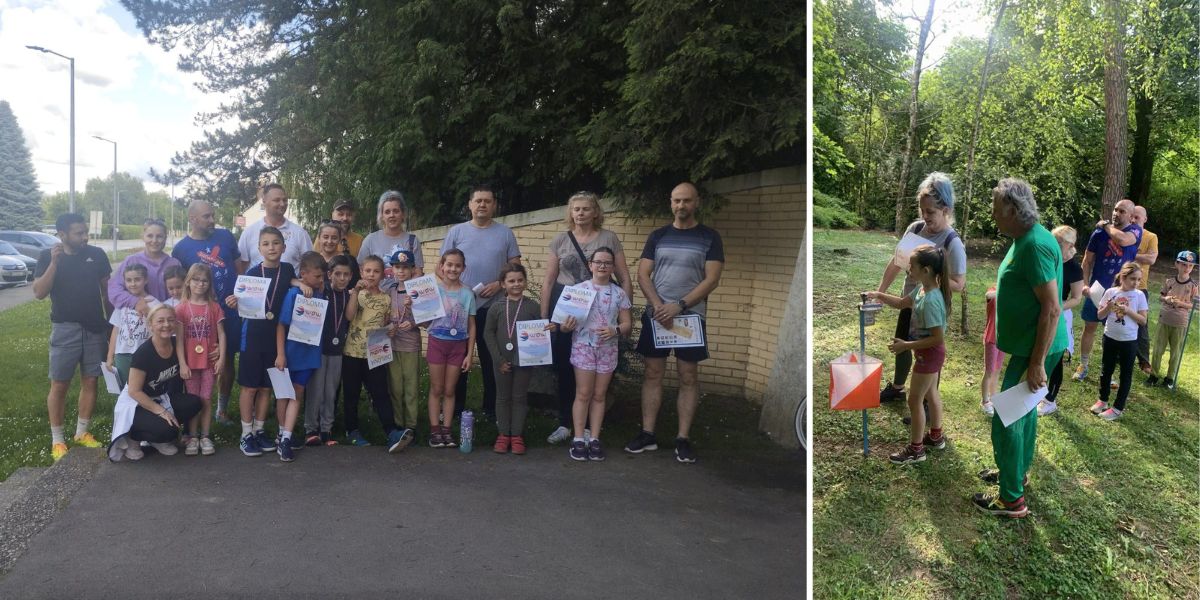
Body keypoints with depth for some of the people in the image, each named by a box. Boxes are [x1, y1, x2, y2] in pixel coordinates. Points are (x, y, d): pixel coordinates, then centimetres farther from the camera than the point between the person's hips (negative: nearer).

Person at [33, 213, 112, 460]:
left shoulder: (97, 254, 1)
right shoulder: (48, 256, -4)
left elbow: (107, 288, 10)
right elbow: (39, 293, -13)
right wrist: (54, 262, -22)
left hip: (95, 328, 2)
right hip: (65, 329, -2)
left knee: (90, 381, 8)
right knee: (59, 385, 1)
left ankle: (82, 433, 22)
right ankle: (57, 440, 11)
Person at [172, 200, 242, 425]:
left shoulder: (225, 236, 3)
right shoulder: (181, 249, -2)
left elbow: (239, 267, 10)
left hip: (231, 309, 2)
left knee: (227, 360, 11)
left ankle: (223, 409, 25)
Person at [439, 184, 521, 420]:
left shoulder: (505, 233, 6)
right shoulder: (456, 232, 5)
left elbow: (515, 267, 5)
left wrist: (499, 284, -12)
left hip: (493, 307, 0)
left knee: (491, 359, 6)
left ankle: (491, 407, 16)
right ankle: (456, 407, 19)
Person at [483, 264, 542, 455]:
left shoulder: (533, 306, -2)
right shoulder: (497, 307, -2)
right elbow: (488, 333, -1)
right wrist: (498, 359, -7)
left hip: (525, 360, 0)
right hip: (503, 361, 0)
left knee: (520, 397, 8)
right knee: (503, 397, 10)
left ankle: (517, 435, 16)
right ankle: (503, 434, 20)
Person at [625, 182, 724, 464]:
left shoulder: (709, 237, 1)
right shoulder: (658, 236, 9)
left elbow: (712, 279, -7)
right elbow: (643, 275, 4)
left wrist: (678, 306, -16)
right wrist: (659, 306, -12)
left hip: (691, 317, -2)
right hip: (656, 315, 2)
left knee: (688, 378, 1)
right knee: (652, 374, 4)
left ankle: (683, 439, 7)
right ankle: (647, 434, 12)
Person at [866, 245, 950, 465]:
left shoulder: (931, 301, -32)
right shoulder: (923, 289, -3)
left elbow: (938, 338, -30)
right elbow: (902, 303, 14)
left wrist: (906, 345, -26)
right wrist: (879, 296, 1)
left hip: (929, 353, -10)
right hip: (931, 352, 10)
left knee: (915, 400, 2)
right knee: (930, 393, 24)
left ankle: (915, 450, 15)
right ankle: (936, 436, 42)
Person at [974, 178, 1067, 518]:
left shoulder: (1036, 246, -25)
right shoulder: (1024, 239, 7)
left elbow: (1051, 309, -27)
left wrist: (1037, 363, -25)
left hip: (1035, 349, -10)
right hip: (1028, 345, 10)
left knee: (1007, 419, -3)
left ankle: (1012, 499, 8)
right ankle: (1018, 472, 41)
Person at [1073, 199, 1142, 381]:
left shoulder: (1136, 231, -6)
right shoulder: (1100, 232, -4)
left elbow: (1123, 240, -30)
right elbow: (1087, 261, 0)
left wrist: (1106, 226, -14)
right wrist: (1085, 284, -10)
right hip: (1097, 288, 1)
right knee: (1089, 327, 8)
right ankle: (1083, 366, 19)